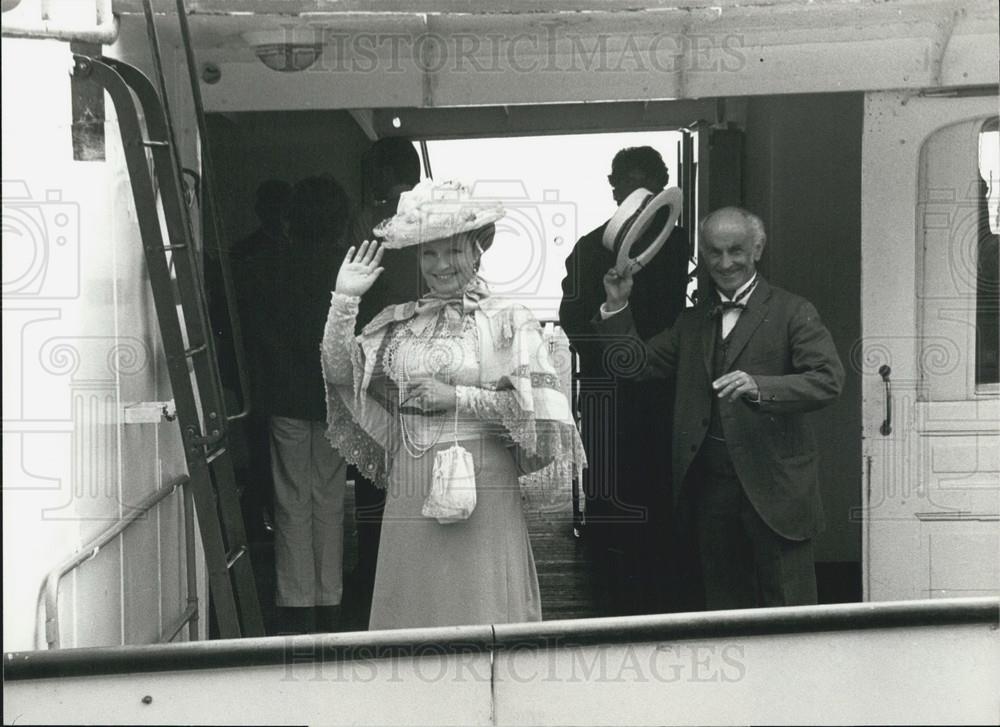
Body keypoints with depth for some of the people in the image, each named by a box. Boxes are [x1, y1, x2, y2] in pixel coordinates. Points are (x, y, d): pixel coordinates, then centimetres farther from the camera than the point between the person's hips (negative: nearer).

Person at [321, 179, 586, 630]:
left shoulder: (507, 322, 0)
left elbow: (537, 405, -10)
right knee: (411, 614, 6)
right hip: (410, 493, 4)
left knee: (481, 611, 0)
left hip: (482, 493, -3)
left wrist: (458, 398, -12)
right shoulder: (397, 322, 11)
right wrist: (345, 298, -4)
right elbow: (339, 371, 2)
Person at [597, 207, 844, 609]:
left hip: (774, 487, -5)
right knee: (725, 609, 11)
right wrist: (617, 307, 3)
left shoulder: (792, 312, -2)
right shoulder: (693, 322, 16)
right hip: (711, 487, 5)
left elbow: (828, 379, -14)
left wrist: (759, 387, -28)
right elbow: (638, 363, 15)